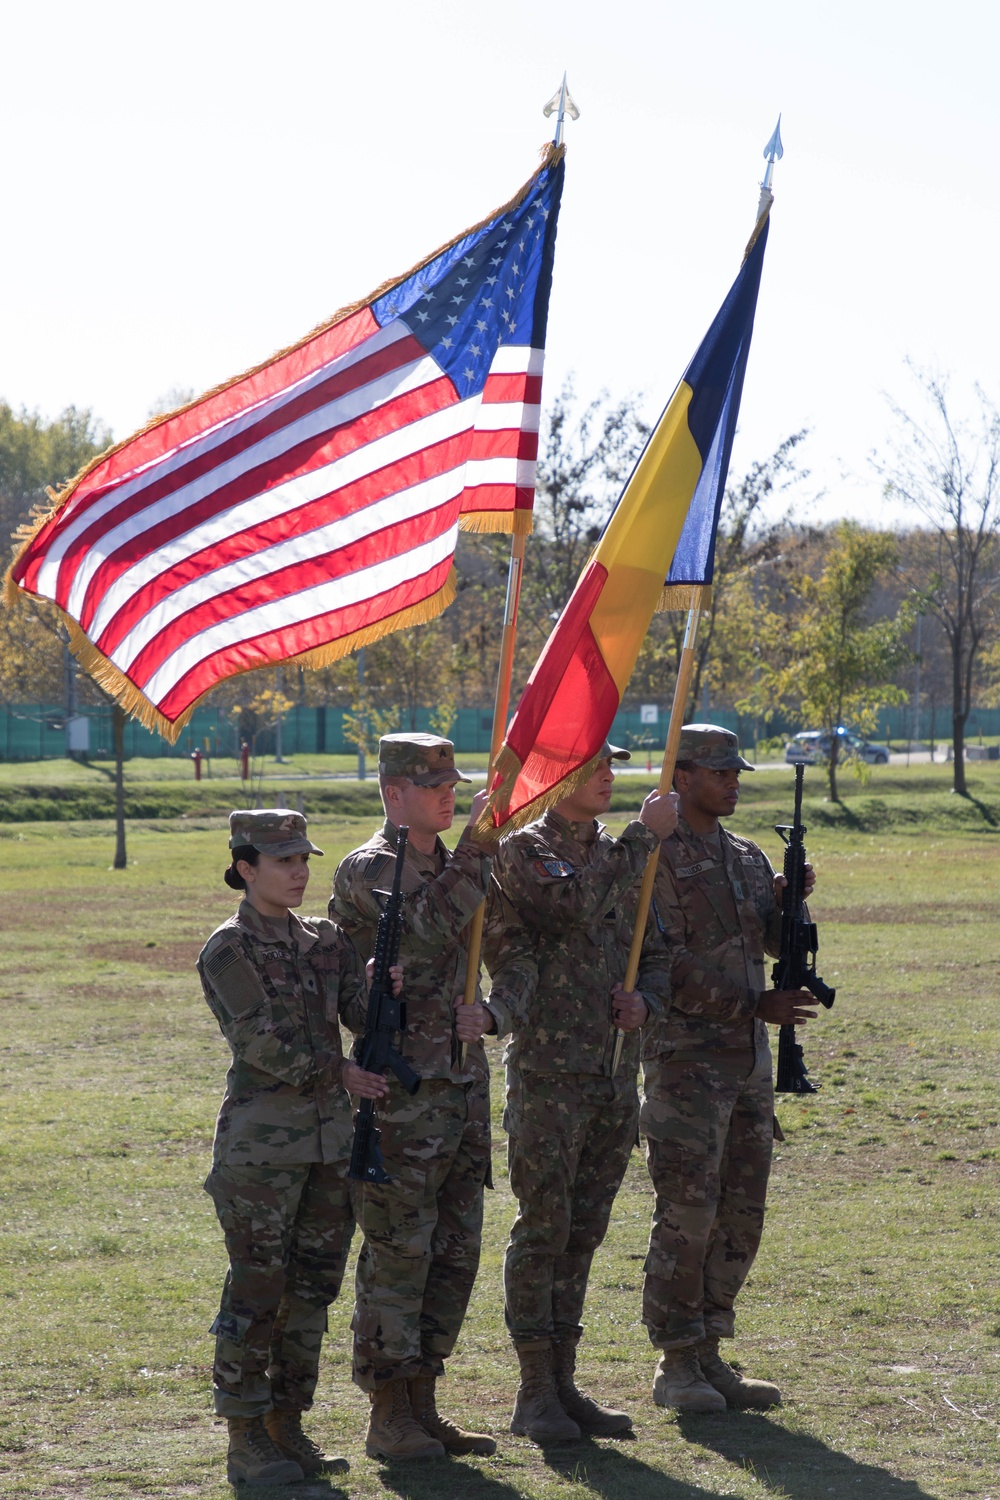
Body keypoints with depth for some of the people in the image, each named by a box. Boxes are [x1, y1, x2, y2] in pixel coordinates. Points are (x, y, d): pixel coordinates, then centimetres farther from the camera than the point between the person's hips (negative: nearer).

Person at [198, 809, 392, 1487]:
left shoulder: (324, 940, 11)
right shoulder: (228, 949, -7)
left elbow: (359, 1014, 0)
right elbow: (260, 1041, -13)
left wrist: (385, 988, -20)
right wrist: (338, 1073, -10)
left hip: (329, 1136, 6)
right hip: (261, 1141, -6)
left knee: (313, 1286, 9)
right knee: (257, 1290, -3)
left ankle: (288, 1428, 18)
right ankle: (246, 1439, 3)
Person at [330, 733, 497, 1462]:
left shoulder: (451, 868, 15)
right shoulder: (369, 870, -10)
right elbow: (432, 930, -28)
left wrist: (481, 1009, 2)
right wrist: (477, 849, -29)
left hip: (462, 1088, 8)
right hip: (400, 1096, -8)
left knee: (455, 1253, 10)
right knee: (398, 1256, -4)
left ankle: (423, 1407, 19)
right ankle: (389, 1420, 2)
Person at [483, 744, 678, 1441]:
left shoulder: (617, 856, 15)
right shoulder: (523, 851, -7)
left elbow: (657, 952, 20)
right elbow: (573, 907, -25)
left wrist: (645, 999, -2)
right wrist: (645, 836, -17)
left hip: (616, 1072, 7)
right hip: (549, 1075, -6)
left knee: (583, 1233, 10)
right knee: (543, 1230, -3)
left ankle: (564, 1383, 17)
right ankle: (535, 1394, 3)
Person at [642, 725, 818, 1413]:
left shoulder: (747, 857, 16)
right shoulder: (655, 858, -8)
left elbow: (780, 944, 12)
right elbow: (669, 965, -15)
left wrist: (790, 900, -9)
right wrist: (756, 1004, -17)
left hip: (749, 1055, 8)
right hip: (687, 1055, -8)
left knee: (741, 1214, 8)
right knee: (688, 1213, -7)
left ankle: (708, 1354, 16)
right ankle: (676, 1366, -1)